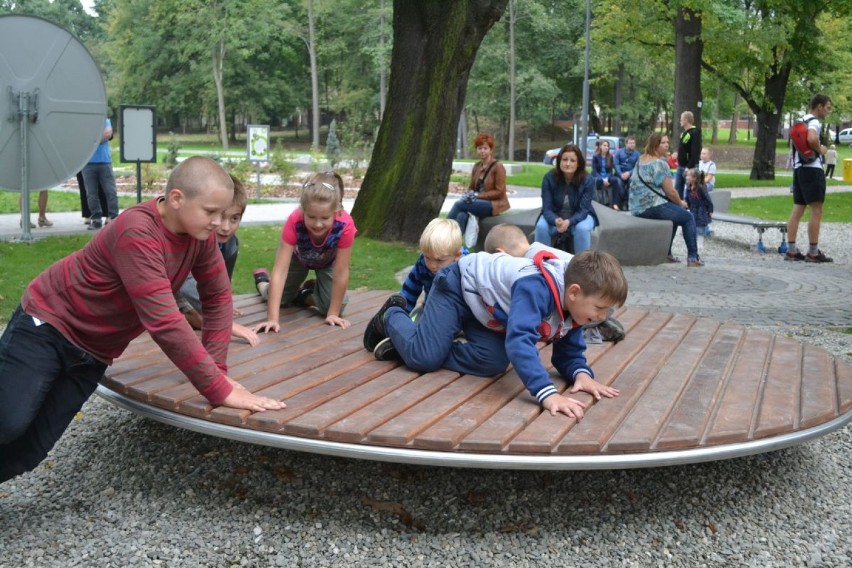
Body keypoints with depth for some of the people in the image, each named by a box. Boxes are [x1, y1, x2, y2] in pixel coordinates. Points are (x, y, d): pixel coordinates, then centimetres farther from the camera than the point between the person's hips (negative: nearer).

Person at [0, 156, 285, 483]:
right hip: (47, 322, -6)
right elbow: (165, 323, -36)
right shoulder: (138, 233, -32)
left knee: (26, 452, -2)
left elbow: (218, 295, 1)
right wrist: (220, 391, -34)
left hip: (93, 351, 7)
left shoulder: (200, 233, -8)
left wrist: (216, 369, -7)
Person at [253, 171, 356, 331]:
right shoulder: (294, 222, -42)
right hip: (298, 257, 0)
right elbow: (280, 271, -42)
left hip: (328, 261, 0)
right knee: (280, 299, 2)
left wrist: (333, 313, -27)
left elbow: (341, 273, -32)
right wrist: (272, 318, -48)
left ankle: (305, 294, 18)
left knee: (333, 305, -15)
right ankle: (262, 279, 37)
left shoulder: (345, 226, -43)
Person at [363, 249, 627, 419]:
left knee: (492, 363, -9)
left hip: (486, 305, 8)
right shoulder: (537, 288, -43)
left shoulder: (572, 303, -15)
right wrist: (547, 393, -62)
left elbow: (568, 352, -5)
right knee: (423, 357, -12)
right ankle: (391, 317, 23)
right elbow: (519, 341, -54)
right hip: (460, 285, -8)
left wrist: (581, 373, -28)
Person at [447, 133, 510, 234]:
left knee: (459, 203, -24)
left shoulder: (498, 167, -5)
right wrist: (469, 194, -7)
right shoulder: (477, 167, 14)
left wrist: (477, 195, -16)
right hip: (479, 203, 5)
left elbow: (499, 192, -9)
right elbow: (471, 187, 18)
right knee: (462, 216, -29)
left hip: (495, 204, -5)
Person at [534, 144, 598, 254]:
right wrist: (556, 221, -42)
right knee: (541, 227, -29)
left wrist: (569, 222, -43)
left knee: (582, 228, -33)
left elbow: (583, 210, -22)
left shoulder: (587, 180, -20)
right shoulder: (549, 177, -18)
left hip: (579, 217, -1)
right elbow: (547, 208, -18)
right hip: (555, 216, 1)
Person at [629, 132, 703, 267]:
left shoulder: (641, 159, 14)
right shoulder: (659, 163, -14)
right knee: (688, 217, 5)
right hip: (652, 207, -9)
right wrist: (681, 203, 7)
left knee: (675, 213, 31)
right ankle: (693, 258, 4)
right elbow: (670, 192, -14)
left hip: (637, 207, 9)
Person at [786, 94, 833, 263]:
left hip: (798, 167, 9)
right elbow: (811, 139, -31)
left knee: (797, 210, 8)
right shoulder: (814, 122, -11)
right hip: (812, 168, -9)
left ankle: (791, 250, 8)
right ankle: (813, 252, -4)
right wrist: (821, 150, -14)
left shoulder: (801, 121, 19)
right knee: (816, 211, -5)